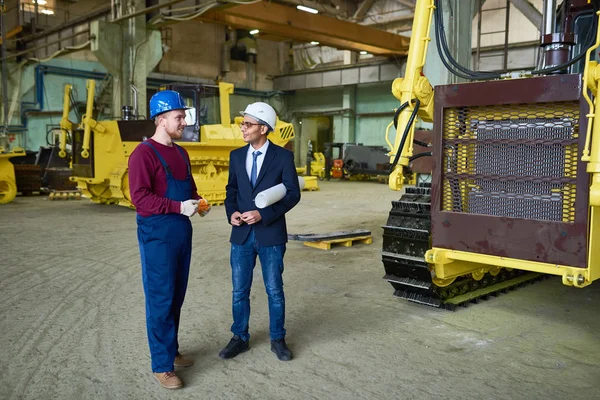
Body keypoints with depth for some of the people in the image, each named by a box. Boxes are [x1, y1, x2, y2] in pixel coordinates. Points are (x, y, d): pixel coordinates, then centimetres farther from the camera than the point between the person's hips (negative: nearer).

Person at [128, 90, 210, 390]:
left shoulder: (181, 153, 14)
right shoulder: (144, 153, -12)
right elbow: (139, 197, -20)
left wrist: (197, 202, 2)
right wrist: (178, 207, -24)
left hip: (182, 232, 8)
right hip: (157, 235, -8)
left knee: (177, 297, 15)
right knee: (160, 299, 0)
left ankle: (171, 351, 30)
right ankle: (161, 365, 11)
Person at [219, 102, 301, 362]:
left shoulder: (283, 156, -6)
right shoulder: (236, 156, 6)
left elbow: (293, 193, -8)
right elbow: (231, 190, 13)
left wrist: (264, 214, -18)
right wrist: (232, 212, -7)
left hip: (271, 233, -3)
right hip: (241, 234, 4)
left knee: (274, 290, 8)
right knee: (239, 290, 10)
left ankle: (277, 339, 24)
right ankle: (240, 338, 26)